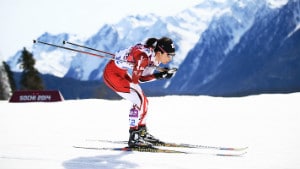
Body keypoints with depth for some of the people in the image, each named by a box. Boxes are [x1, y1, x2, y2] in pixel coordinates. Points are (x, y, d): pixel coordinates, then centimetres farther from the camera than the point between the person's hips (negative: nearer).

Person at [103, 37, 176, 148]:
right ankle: (134, 138, -12)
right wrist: (158, 76, -24)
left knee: (143, 101, 13)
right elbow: (134, 80, -27)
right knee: (139, 101, -16)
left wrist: (162, 74, -13)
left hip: (123, 73, 9)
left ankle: (142, 132, 30)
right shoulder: (144, 57, -31)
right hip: (112, 73, -9)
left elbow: (142, 78, -2)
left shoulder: (155, 57, -4)